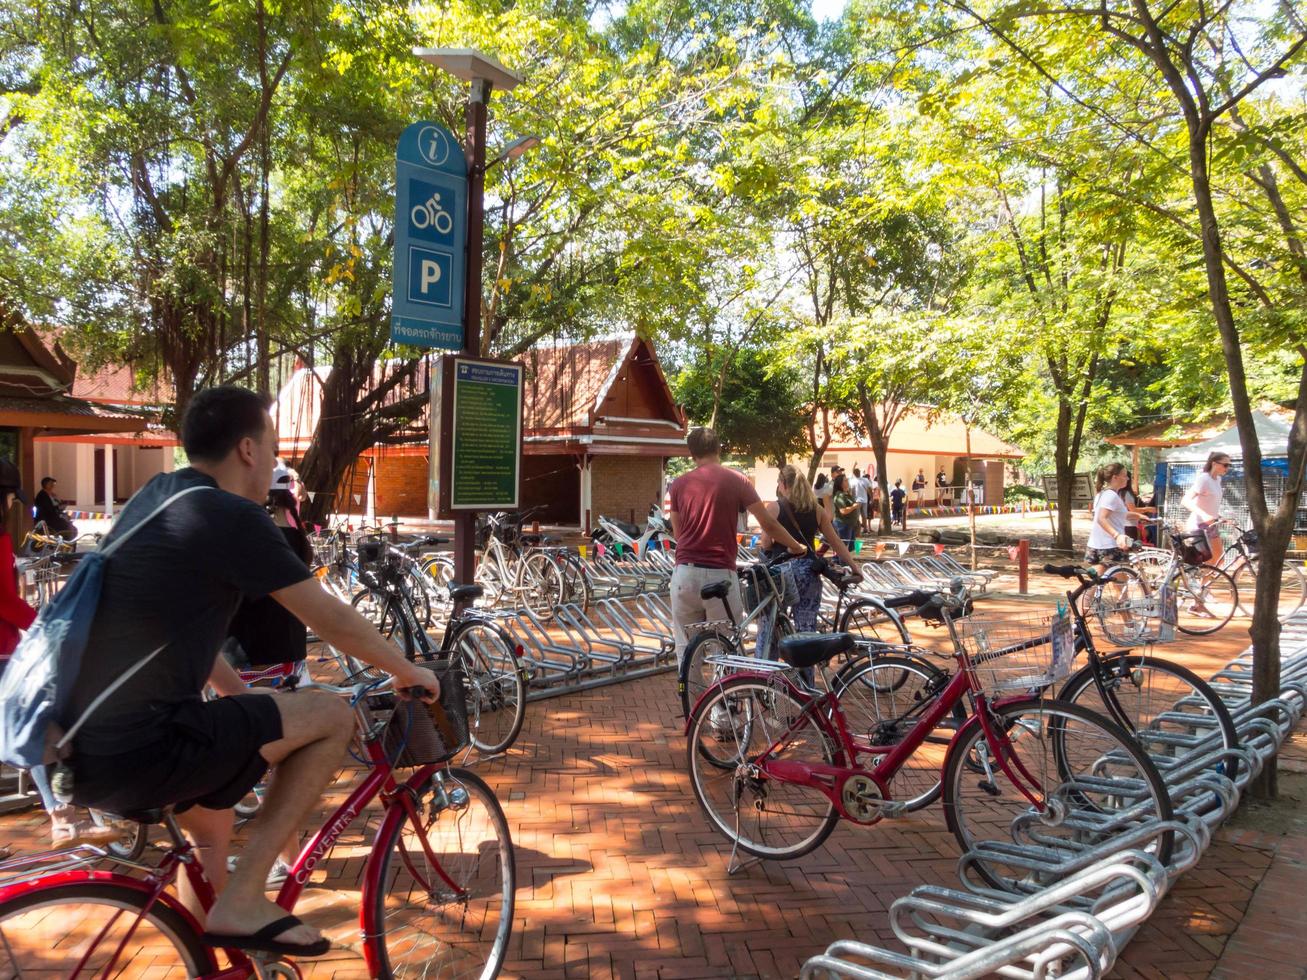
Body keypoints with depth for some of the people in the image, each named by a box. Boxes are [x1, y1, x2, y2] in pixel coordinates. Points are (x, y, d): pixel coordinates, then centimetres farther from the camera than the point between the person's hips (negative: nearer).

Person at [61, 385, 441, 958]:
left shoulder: (156, 497, 13)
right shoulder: (231, 517, -15)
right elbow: (331, 620, -9)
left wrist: (247, 704, 32)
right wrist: (407, 671, 8)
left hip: (81, 743, 10)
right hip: (135, 753, -10)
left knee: (212, 822, 33)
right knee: (331, 716, -4)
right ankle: (242, 901, -1)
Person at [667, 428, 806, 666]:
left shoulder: (679, 484, 4)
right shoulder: (736, 481, -1)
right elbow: (769, 525, 2)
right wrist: (796, 546, 18)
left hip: (685, 573, 2)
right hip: (720, 574, -2)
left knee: (686, 650, 10)